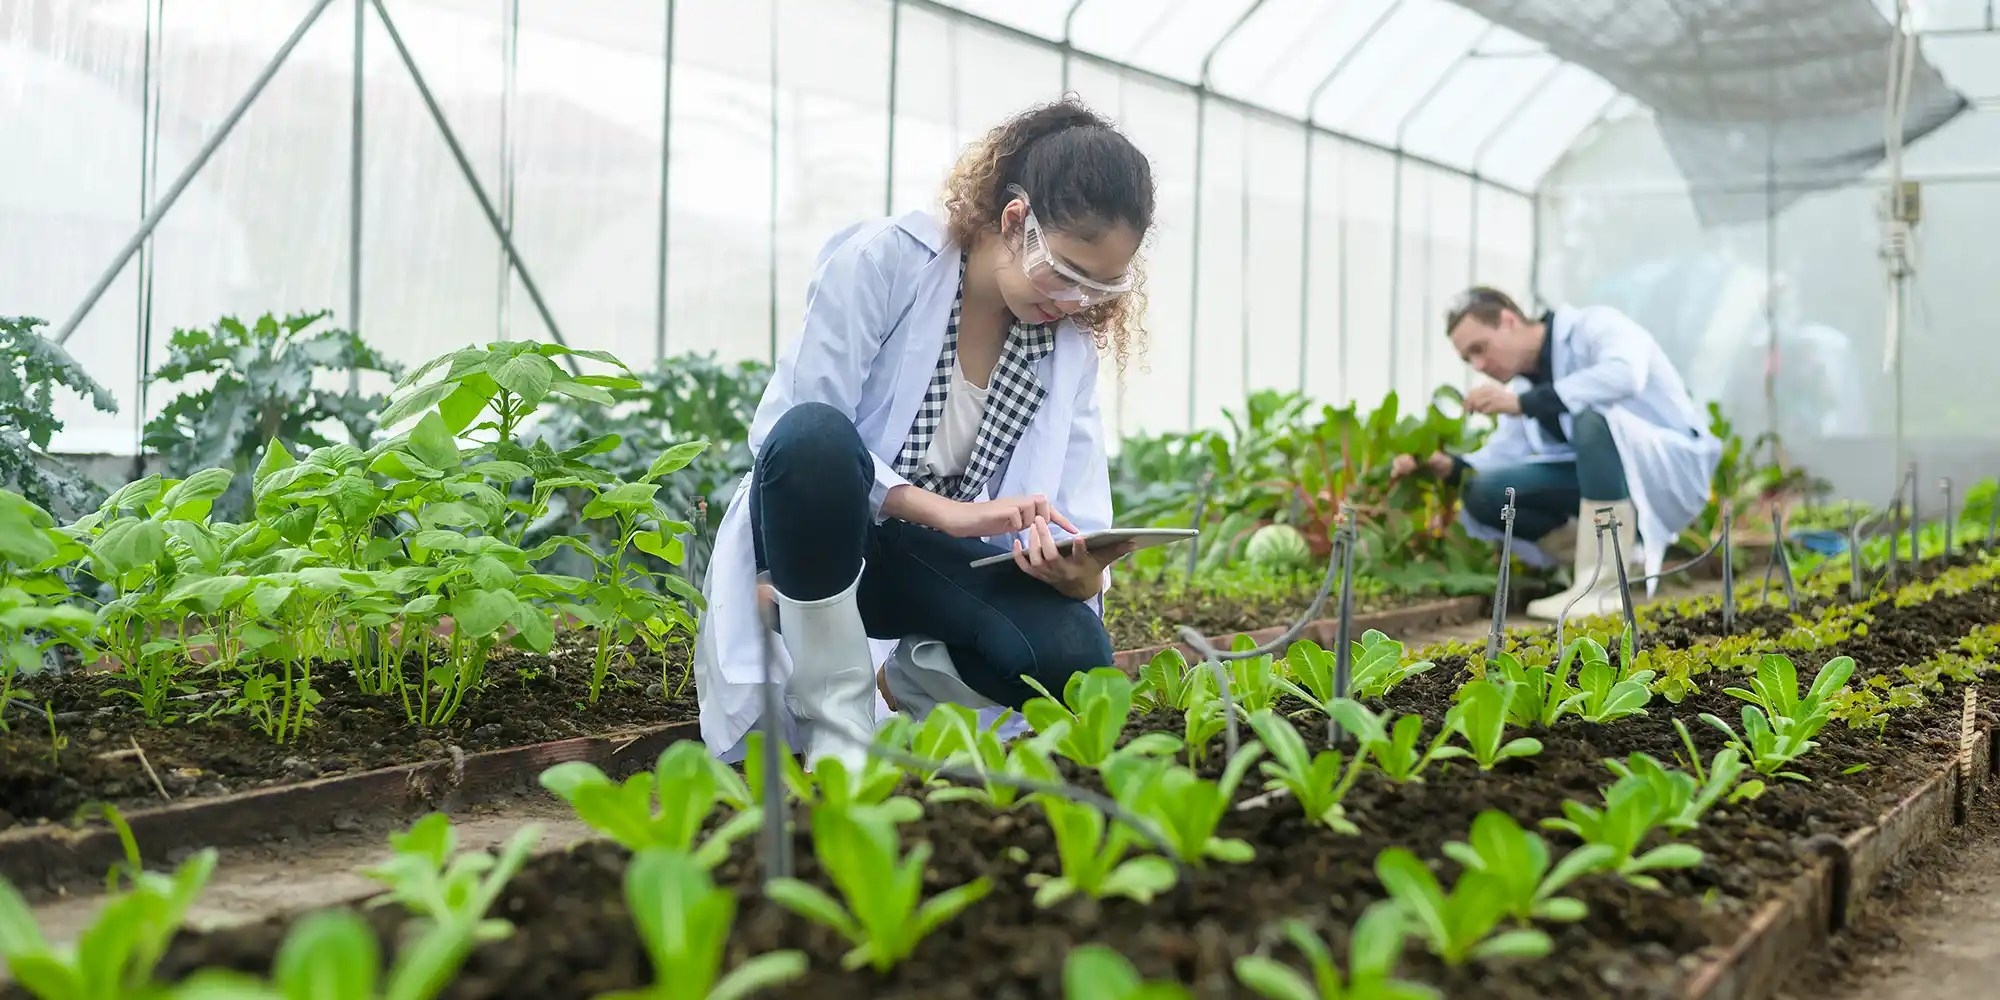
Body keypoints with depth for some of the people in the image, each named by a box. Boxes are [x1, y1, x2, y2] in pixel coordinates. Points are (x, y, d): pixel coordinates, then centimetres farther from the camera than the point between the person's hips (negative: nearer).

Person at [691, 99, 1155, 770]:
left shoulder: (1070, 345, 0)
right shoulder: (886, 260, -15)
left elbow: (1078, 518, -5)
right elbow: (792, 434, -20)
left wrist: (1081, 569, -30)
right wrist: (943, 510, -30)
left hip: (934, 562, 3)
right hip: (819, 536, -3)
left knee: (1072, 657, -28)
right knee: (815, 437, -40)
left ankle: (900, 684, 3)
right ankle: (839, 718, -24)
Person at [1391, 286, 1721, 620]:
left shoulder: (1595, 327, -12)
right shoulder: (1524, 385, 10)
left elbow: (1624, 374, -34)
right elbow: (1503, 453, 2)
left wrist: (1523, 402, -33)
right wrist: (1450, 467, -18)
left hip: (1675, 469, -7)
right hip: (1611, 482, 7)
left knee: (1593, 417, -36)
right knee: (1484, 493, -9)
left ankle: (1604, 587, -32)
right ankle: (1624, 550, -2)